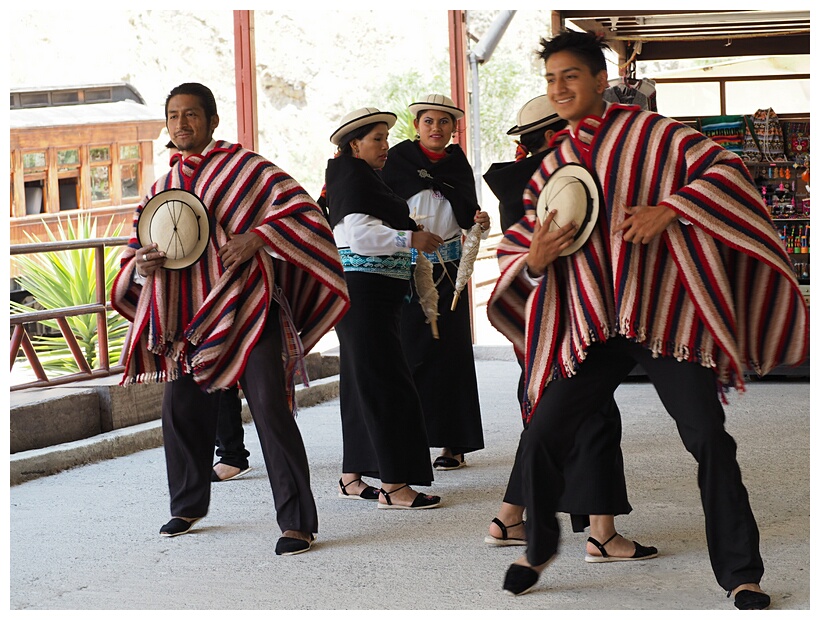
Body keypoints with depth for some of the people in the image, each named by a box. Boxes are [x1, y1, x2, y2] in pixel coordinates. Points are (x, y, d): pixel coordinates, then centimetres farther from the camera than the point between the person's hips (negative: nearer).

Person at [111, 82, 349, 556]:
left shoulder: (245, 167, 0)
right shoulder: (163, 187, 17)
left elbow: (300, 207, -6)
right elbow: (139, 247, 21)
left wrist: (256, 237, -18)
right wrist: (143, 264, -3)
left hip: (243, 307, -6)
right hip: (189, 314, 6)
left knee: (269, 406, -14)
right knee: (181, 409, 10)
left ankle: (298, 521, -12)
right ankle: (188, 507, 32)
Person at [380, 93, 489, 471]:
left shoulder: (458, 165, 12)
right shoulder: (399, 160, 1)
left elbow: (469, 221, 16)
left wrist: (481, 223, -4)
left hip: (449, 270, 3)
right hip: (407, 267, -3)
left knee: (450, 351, 1)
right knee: (408, 350, -5)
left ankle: (453, 443, 5)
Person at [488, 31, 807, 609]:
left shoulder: (651, 133, 1)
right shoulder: (551, 167, 14)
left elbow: (725, 168, -7)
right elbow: (515, 248, 16)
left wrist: (668, 209, -20)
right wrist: (535, 258, -8)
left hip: (666, 316, -4)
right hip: (590, 329, 4)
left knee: (710, 440, -10)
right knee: (541, 440, -1)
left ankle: (741, 574, 1)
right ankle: (539, 549, 24)